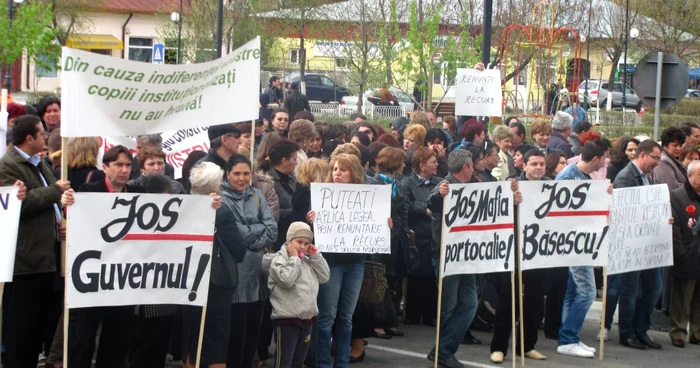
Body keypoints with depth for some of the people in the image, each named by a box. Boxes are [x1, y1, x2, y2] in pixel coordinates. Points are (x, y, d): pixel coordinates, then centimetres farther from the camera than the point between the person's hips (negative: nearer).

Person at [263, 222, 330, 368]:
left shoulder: (308, 261, 14)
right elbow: (287, 280, -24)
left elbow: (325, 277, 10)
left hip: (307, 317, 8)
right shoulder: (279, 259, -9)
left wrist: (315, 256, 3)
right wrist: (294, 258, -14)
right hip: (286, 318, -8)